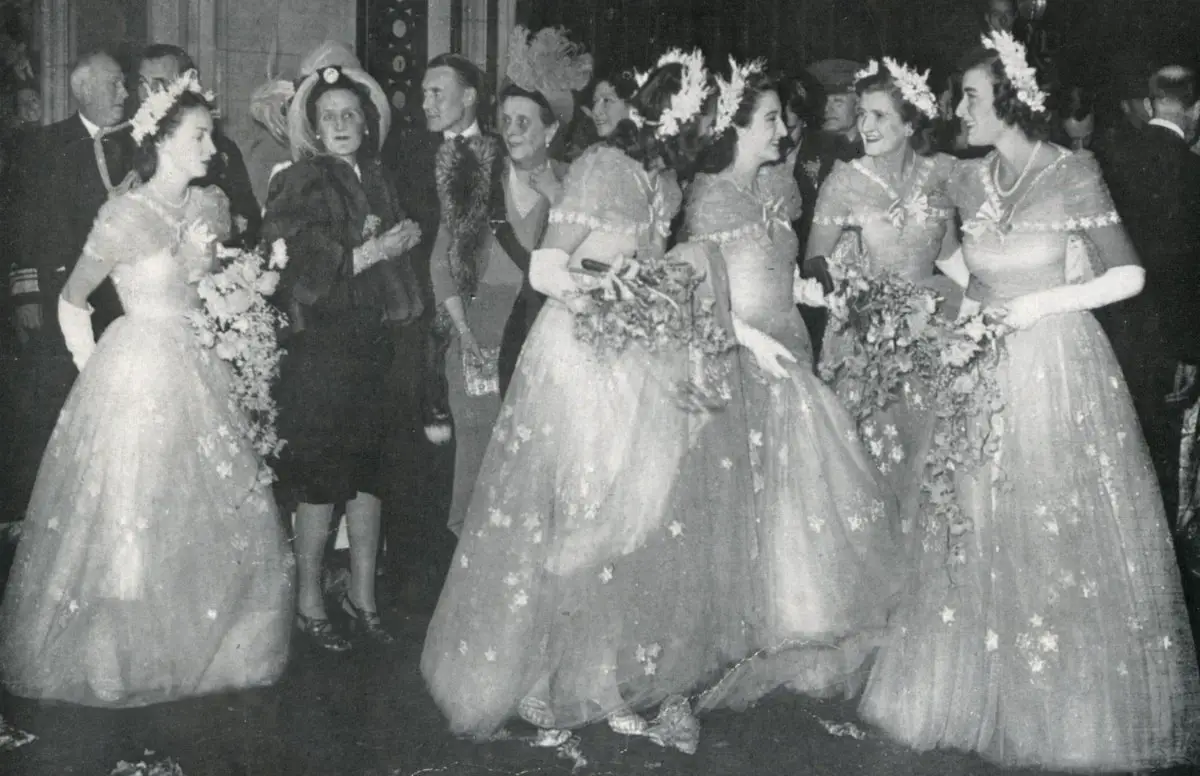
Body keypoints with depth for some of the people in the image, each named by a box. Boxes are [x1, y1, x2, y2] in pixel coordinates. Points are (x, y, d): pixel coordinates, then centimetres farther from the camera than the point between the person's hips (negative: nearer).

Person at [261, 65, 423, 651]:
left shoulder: (376, 180, 14)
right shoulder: (300, 184, -6)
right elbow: (293, 266, -17)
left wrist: (400, 241, 1)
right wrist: (369, 251, -14)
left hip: (371, 344, 6)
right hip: (319, 345, -6)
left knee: (368, 472, 8)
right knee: (318, 477, -1)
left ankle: (362, 597, 18)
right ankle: (309, 603, 11)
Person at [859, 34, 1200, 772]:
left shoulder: (1072, 174, -9)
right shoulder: (969, 180, 6)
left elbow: (1128, 276, -9)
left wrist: (1041, 303, -14)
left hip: (1057, 370, -5)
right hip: (984, 374, 5)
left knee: (1063, 538, 2)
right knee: (981, 533, 8)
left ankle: (1076, 711, 17)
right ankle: (976, 690, 21)